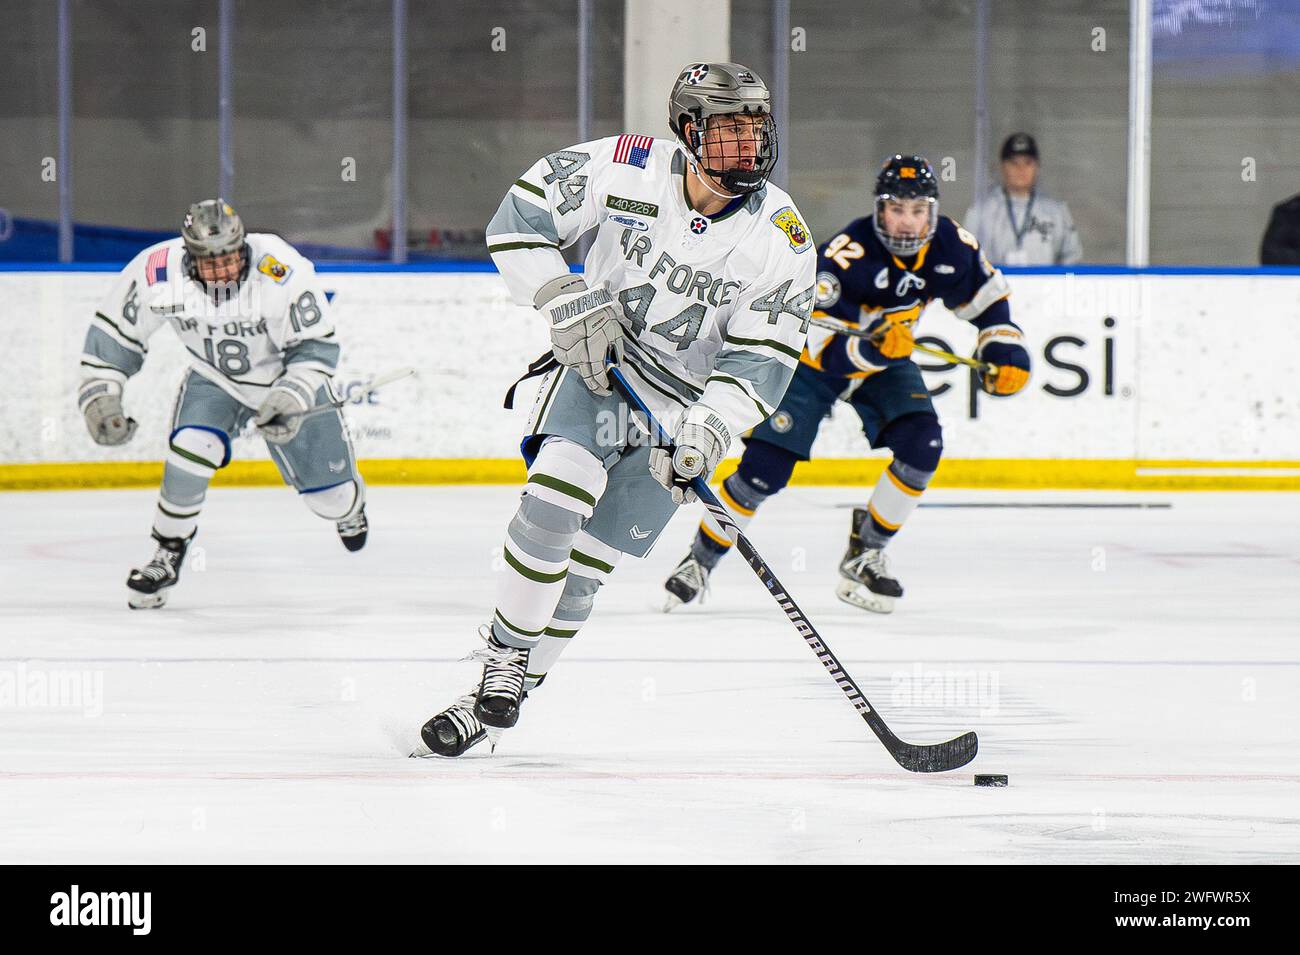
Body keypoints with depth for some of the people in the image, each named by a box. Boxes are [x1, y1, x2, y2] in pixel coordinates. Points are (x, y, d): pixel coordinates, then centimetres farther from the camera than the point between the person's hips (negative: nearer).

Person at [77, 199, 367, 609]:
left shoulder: (282, 270, -34)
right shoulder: (156, 272, -27)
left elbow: (317, 346, -24)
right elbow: (113, 331, -11)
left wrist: (291, 400, -36)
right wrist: (100, 397, -15)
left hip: (289, 378, -1)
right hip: (214, 378, 1)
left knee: (327, 491, 6)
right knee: (190, 451, -27)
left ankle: (349, 509, 47)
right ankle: (168, 555, -6)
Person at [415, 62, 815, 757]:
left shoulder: (782, 239, -13)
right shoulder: (625, 170, -13)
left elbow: (761, 360, -15)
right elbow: (519, 219, -5)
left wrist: (704, 435, -28)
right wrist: (567, 303, -16)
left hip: (688, 404, 0)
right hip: (596, 362, 0)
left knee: (586, 560, -4)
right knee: (555, 496, -24)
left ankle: (505, 693, 7)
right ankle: (501, 667, -12)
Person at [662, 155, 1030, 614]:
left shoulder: (948, 245, -17)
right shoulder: (847, 254, -33)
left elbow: (986, 295, 4)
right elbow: (823, 349, -34)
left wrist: (1006, 352, -7)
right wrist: (870, 348, -51)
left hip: (885, 358, 5)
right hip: (813, 360, -5)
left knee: (922, 447, -19)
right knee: (765, 469, -13)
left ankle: (865, 553, -2)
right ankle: (701, 558, 9)